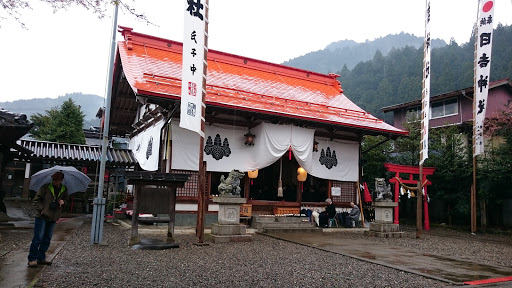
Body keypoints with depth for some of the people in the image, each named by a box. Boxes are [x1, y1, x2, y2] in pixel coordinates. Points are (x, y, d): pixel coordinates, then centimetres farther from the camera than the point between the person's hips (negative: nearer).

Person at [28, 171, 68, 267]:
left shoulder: (64, 190, 5)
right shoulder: (45, 188, -6)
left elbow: (66, 199, 20)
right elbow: (36, 200, -1)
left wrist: (63, 201, -3)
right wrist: (41, 209, -12)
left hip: (53, 218, 5)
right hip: (42, 216, -4)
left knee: (47, 239, 10)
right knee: (38, 238, -6)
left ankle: (41, 258, 21)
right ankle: (32, 259, 3)